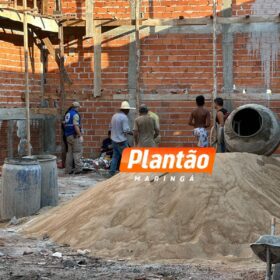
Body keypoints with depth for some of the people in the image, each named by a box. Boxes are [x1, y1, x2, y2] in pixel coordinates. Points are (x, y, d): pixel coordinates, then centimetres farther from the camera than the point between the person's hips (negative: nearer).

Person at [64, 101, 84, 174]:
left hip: (68, 135, 8)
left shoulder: (67, 114, 14)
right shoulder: (75, 114, -13)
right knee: (77, 152, -4)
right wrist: (80, 136, -18)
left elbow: (65, 125, 15)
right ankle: (78, 169, -6)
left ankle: (68, 169, 10)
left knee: (70, 152, 10)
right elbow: (76, 126, -20)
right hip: (75, 136, -8)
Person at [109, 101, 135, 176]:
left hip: (114, 139, 8)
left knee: (115, 156, 13)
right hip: (121, 141, -8)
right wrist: (134, 133, -4)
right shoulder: (124, 117, -17)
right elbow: (126, 130, -19)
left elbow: (111, 127, 16)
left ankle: (112, 172, 12)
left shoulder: (114, 116, 8)